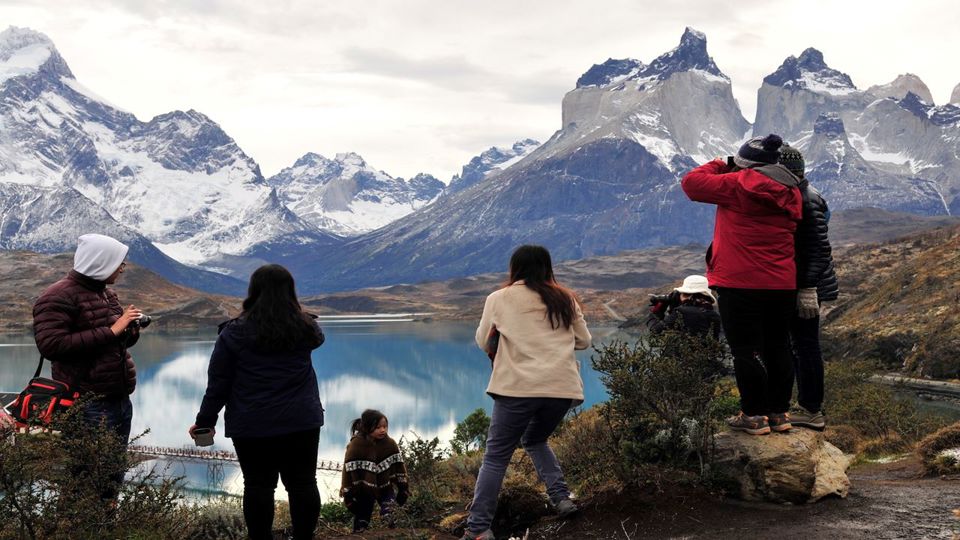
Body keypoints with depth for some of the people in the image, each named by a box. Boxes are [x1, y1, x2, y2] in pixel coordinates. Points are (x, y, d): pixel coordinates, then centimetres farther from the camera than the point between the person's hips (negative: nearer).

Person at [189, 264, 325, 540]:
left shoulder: (235, 332, -6)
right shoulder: (305, 328, -1)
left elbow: (217, 384, -3)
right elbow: (317, 337, 26)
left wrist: (205, 421, 7)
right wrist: (296, 312, 34)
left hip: (252, 425, -2)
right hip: (302, 422, 2)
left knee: (258, 485, 6)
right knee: (303, 483, 9)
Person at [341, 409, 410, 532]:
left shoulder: (390, 444, -9)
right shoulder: (356, 445, -19)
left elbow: (398, 466, -4)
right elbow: (349, 470, -16)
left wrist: (403, 489, -3)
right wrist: (348, 495, -14)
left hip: (386, 487, 2)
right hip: (363, 491, -1)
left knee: (389, 517, -16)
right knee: (361, 518, 7)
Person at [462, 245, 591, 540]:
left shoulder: (499, 299, 7)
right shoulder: (564, 298, 14)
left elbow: (482, 342, 16)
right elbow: (584, 341, 19)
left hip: (518, 386, -3)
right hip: (563, 387, 3)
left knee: (496, 456, 5)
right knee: (535, 439, 28)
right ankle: (561, 497, 15)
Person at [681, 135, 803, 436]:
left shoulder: (738, 185, -11)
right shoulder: (790, 193, 10)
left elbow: (691, 183, -7)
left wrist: (718, 165, 11)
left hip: (740, 284, -7)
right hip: (782, 285, 7)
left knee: (746, 350, 1)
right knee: (778, 348, 13)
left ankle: (754, 416, 5)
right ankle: (779, 413, 21)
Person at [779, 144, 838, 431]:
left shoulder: (807, 200, -18)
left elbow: (819, 248, -21)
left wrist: (807, 288, -24)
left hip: (805, 286, -10)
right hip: (794, 285, 10)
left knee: (805, 345, -4)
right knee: (800, 345, 16)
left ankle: (811, 411, 4)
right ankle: (808, 404, 26)